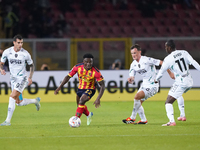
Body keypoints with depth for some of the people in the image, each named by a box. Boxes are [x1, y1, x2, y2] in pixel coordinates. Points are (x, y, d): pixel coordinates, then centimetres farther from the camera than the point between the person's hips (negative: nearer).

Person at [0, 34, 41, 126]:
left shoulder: (25, 54, -11)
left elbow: (31, 65, 4)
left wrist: (30, 77, -7)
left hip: (22, 79, -5)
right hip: (13, 79, 5)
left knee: (12, 97, -20)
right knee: (19, 103, 10)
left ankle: (8, 121, -18)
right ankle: (35, 101, 39)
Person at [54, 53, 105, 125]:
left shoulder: (95, 72, -28)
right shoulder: (78, 67, -20)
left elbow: (102, 85, -24)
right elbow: (68, 77, -8)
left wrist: (98, 99, -33)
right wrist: (60, 87, -16)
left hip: (90, 90, -5)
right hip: (80, 88, 5)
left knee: (81, 102, -29)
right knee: (80, 105, 18)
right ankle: (89, 114, 50)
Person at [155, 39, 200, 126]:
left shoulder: (168, 59, -7)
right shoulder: (184, 53, 5)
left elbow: (161, 72, 4)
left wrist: (156, 80, 22)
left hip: (180, 83, -7)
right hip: (189, 81, 7)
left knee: (168, 102, -5)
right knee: (179, 95, 36)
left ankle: (172, 121, -27)